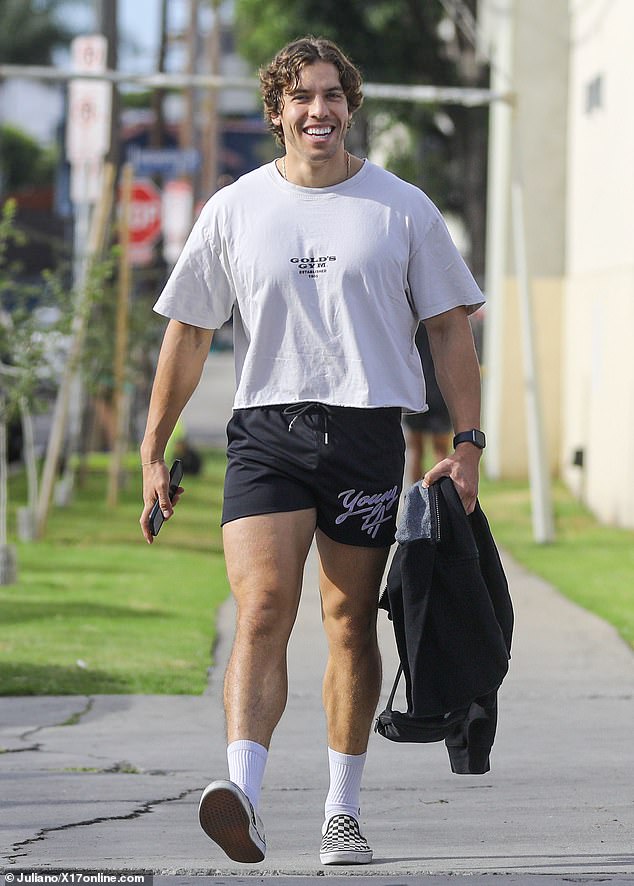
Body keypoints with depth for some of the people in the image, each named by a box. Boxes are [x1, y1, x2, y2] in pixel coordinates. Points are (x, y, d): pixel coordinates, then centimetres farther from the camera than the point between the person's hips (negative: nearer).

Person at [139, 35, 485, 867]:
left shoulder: (402, 208, 7)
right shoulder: (233, 211, 7)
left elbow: (450, 329, 8)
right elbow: (188, 332, 12)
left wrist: (467, 443, -1)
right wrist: (153, 453, 10)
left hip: (368, 434, 1)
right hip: (265, 433, -1)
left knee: (351, 625, 6)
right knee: (262, 611, -17)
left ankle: (343, 811, 17)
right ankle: (242, 793, -31)